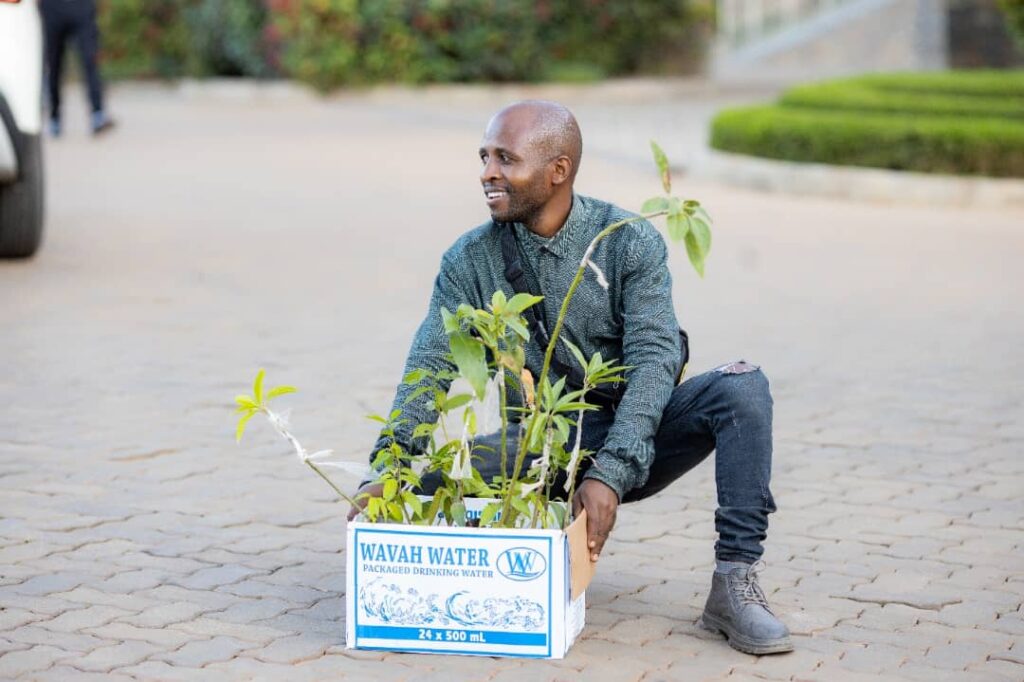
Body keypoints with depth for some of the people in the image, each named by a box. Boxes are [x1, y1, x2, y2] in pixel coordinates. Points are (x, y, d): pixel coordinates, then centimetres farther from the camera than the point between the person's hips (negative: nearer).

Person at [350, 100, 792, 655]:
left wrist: (611, 475, -33)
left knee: (742, 386, -26)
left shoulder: (631, 243, -10)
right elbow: (430, 366, -13)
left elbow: (653, 362, -19)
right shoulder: (470, 260, -3)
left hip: (630, 449, -1)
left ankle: (736, 586, -25)